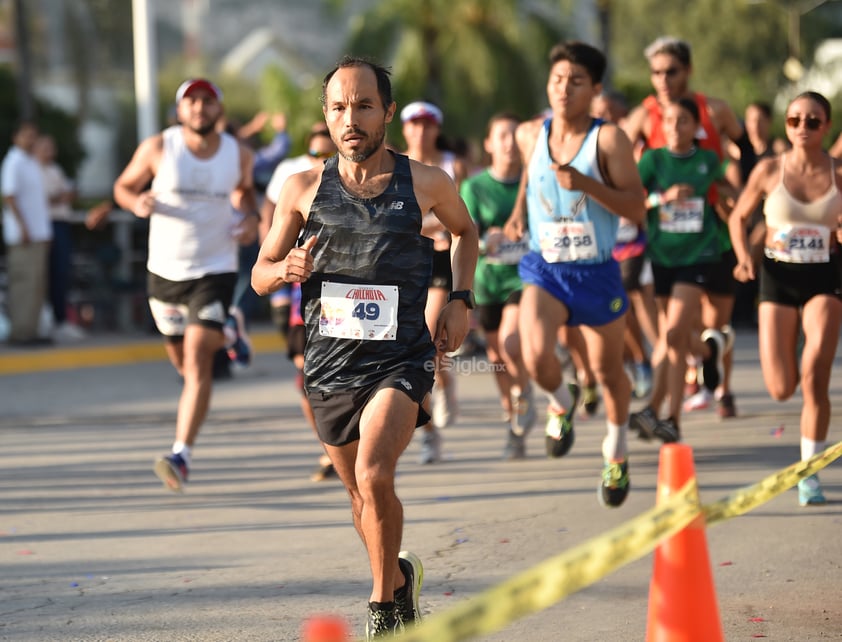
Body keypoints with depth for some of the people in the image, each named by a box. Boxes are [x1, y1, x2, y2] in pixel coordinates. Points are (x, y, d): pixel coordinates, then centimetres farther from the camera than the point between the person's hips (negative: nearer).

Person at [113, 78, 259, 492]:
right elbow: (123, 186, 6)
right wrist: (137, 202, -17)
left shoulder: (238, 154, 0)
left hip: (215, 270, -1)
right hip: (165, 271, 2)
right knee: (184, 364, 15)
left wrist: (250, 217, 0)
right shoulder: (158, 149, -5)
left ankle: (182, 456, -21)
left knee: (198, 362, -16)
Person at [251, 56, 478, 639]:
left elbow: (465, 230, 21)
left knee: (373, 477, -24)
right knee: (362, 496, 16)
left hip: (401, 358, -3)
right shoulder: (304, 188, 1)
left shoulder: (425, 183, -1)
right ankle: (399, 576, 44)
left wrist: (461, 300, 8)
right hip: (330, 363, 3)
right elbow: (260, 275, 9)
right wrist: (286, 270, -14)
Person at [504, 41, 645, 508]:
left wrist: (585, 183, -29)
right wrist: (519, 208, 9)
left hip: (596, 273, -1)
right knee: (536, 358, -24)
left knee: (608, 372, 13)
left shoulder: (608, 138, -14)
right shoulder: (530, 135, -2)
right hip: (544, 271, 1)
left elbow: (637, 210, -19)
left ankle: (616, 451, 42)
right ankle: (562, 401, 12)